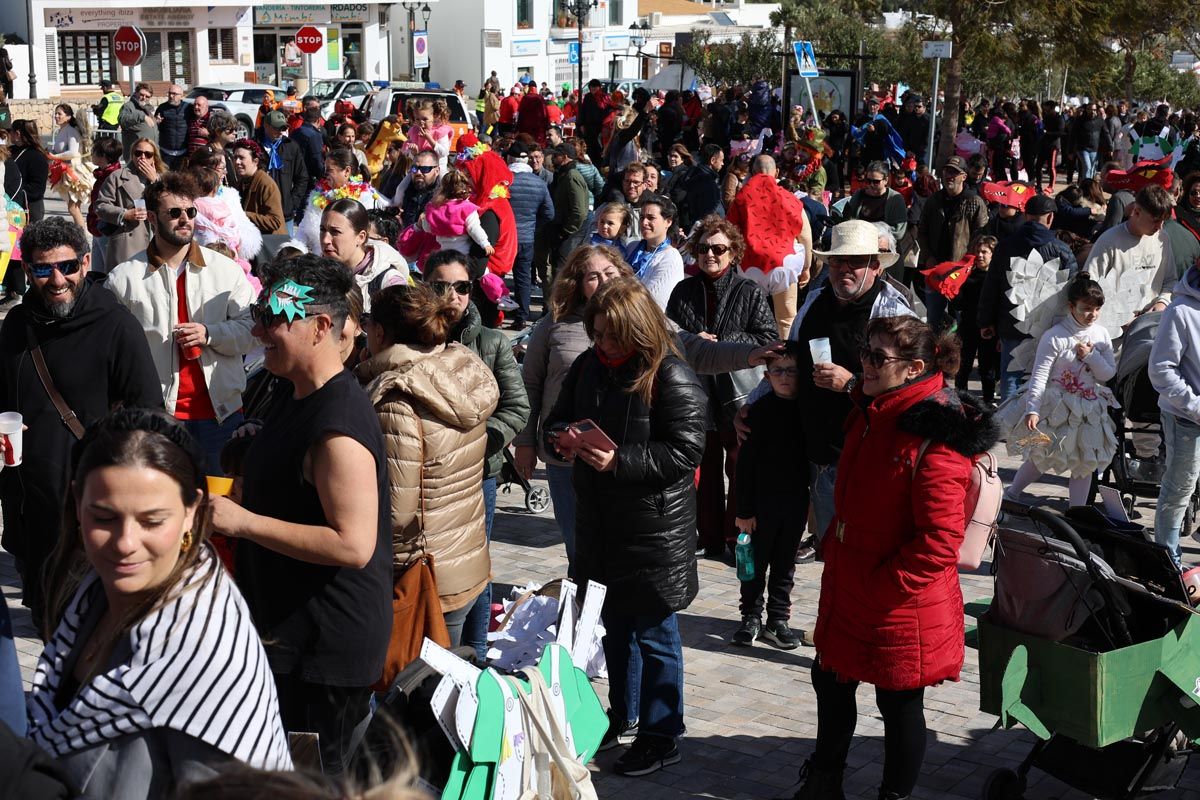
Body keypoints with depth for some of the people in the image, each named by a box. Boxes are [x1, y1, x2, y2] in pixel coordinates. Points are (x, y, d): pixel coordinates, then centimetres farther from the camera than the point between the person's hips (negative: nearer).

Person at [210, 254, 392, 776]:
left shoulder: (338, 424, -24)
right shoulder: (297, 400, 10)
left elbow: (353, 545, -29)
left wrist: (243, 521, -24)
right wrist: (226, 502, 9)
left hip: (327, 648, -10)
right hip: (289, 629, 10)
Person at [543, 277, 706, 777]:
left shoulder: (672, 377, -17)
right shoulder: (588, 366, 4)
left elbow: (684, 452, -20)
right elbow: (558, 418, 14)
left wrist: (619, 461, -27)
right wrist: (561, 440, -9)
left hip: (655, 526, -7)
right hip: (600, 517, 7)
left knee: (654, 632, 4)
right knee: (613, 622, 21)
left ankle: (661, 736, 18)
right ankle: (622, 713, 40)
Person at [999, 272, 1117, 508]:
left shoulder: (1101, 334, 0)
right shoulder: (1055, 337, -14)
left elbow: (1109, 373, 1)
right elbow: (1039, 376, -17)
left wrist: (1091, 356, -17)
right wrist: (1032, 409, -25)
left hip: (1089, 411, 5)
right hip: (1057, 409, -5)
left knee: (1086, 463, 9)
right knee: (1040, 458, 4)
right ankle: (1009, 496, 24)